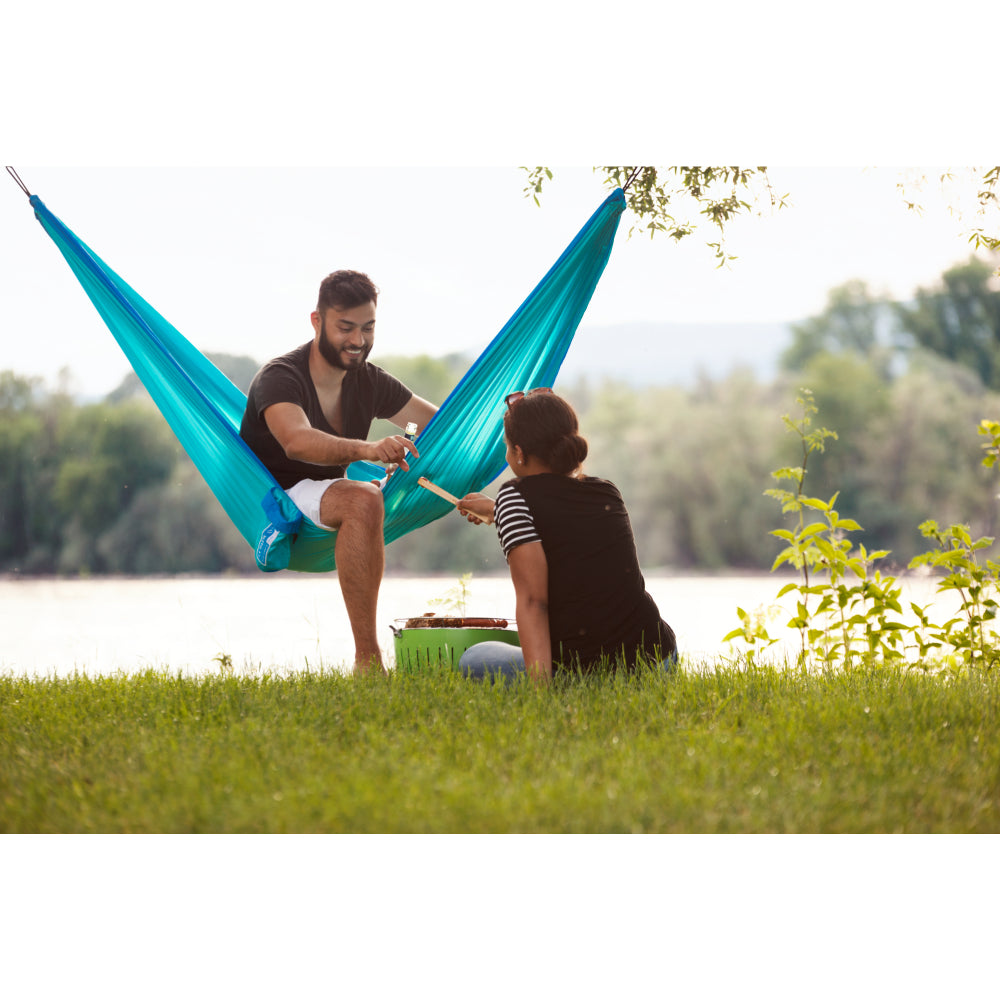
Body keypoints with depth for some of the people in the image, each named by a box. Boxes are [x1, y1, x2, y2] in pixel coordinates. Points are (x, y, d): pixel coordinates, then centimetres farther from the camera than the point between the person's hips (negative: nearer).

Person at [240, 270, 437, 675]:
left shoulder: (367, 381, 6)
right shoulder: (279, 378, -16)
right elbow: (296, 441, -38)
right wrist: (367, 449, -56)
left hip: (326, 498, 8)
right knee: (362, 501, -36)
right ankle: (367, 659, -40)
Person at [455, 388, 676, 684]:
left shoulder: (515, 497, -7)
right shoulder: (609, 493, 11)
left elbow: (532, 601, -16)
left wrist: (540, 684, -20)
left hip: (585, 673, -6)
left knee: (474, 659, 21)